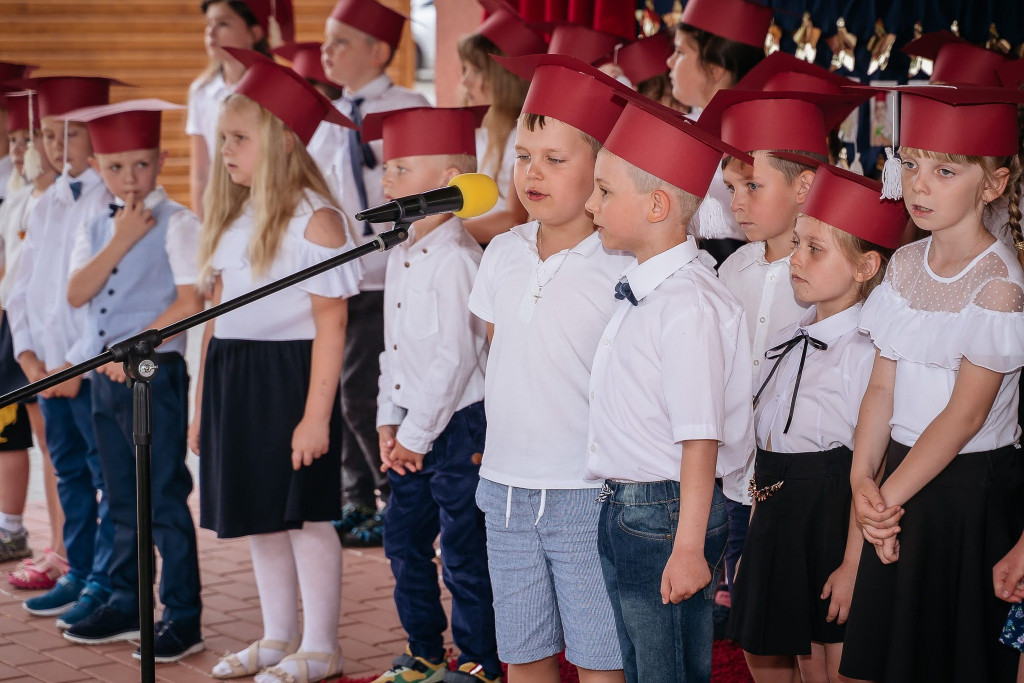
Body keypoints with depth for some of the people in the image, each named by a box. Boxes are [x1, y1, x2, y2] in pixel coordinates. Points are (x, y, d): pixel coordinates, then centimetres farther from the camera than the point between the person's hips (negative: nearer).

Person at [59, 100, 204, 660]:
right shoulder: (96, 229, 11)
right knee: (122, 498, 15)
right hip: (104, 374, 7)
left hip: (155, 370, -7)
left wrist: (136, 346, -18)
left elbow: (191, 302, -15)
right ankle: (125, 603, 25)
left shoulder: (177, 224, -8)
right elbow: (77, 294, -2)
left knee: (166, 497, -4)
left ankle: (182, 616, 2)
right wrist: (120, 241, -10)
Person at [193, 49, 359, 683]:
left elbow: (330, 325, -14)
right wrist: (203, 402, 12)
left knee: (306, 515, 0)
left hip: (291, 375, -8)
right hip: (233, 380, 8)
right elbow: (218, 315, 14)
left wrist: (316, 414, -18)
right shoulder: (232, 220, 12)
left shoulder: (315, 220, -12)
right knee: (258, 516, 14)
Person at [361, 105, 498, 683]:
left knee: (464, 553, 0)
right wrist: (390, 422, 9)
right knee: (404, 540, 16)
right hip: (413, 430, 9)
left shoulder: (455, 258, -17)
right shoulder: (401, 257, 12)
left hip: (459, 425, -9)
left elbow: (455, 356, -20)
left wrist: (418, 434, -15)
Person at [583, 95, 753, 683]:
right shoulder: (639, 292, 8)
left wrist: (688, 549, -23)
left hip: (668, 514, -9)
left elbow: (701, 439, -23)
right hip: (623, 506, 9)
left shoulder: (690, 306, -20)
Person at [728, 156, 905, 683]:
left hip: (827, 515, -8)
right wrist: (749, 544, 16)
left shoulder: (861, 353, -16)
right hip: (773, 515, 8)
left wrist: (852, 565, -17)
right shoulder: (785, 342, 9)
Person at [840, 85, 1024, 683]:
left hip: (974, 485, -6)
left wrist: (890, 494, -14)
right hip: (902, 475, 6)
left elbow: (965, 414, -17)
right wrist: (863, 479, -9)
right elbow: (883, 387, 4)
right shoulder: (906, 264, 5)